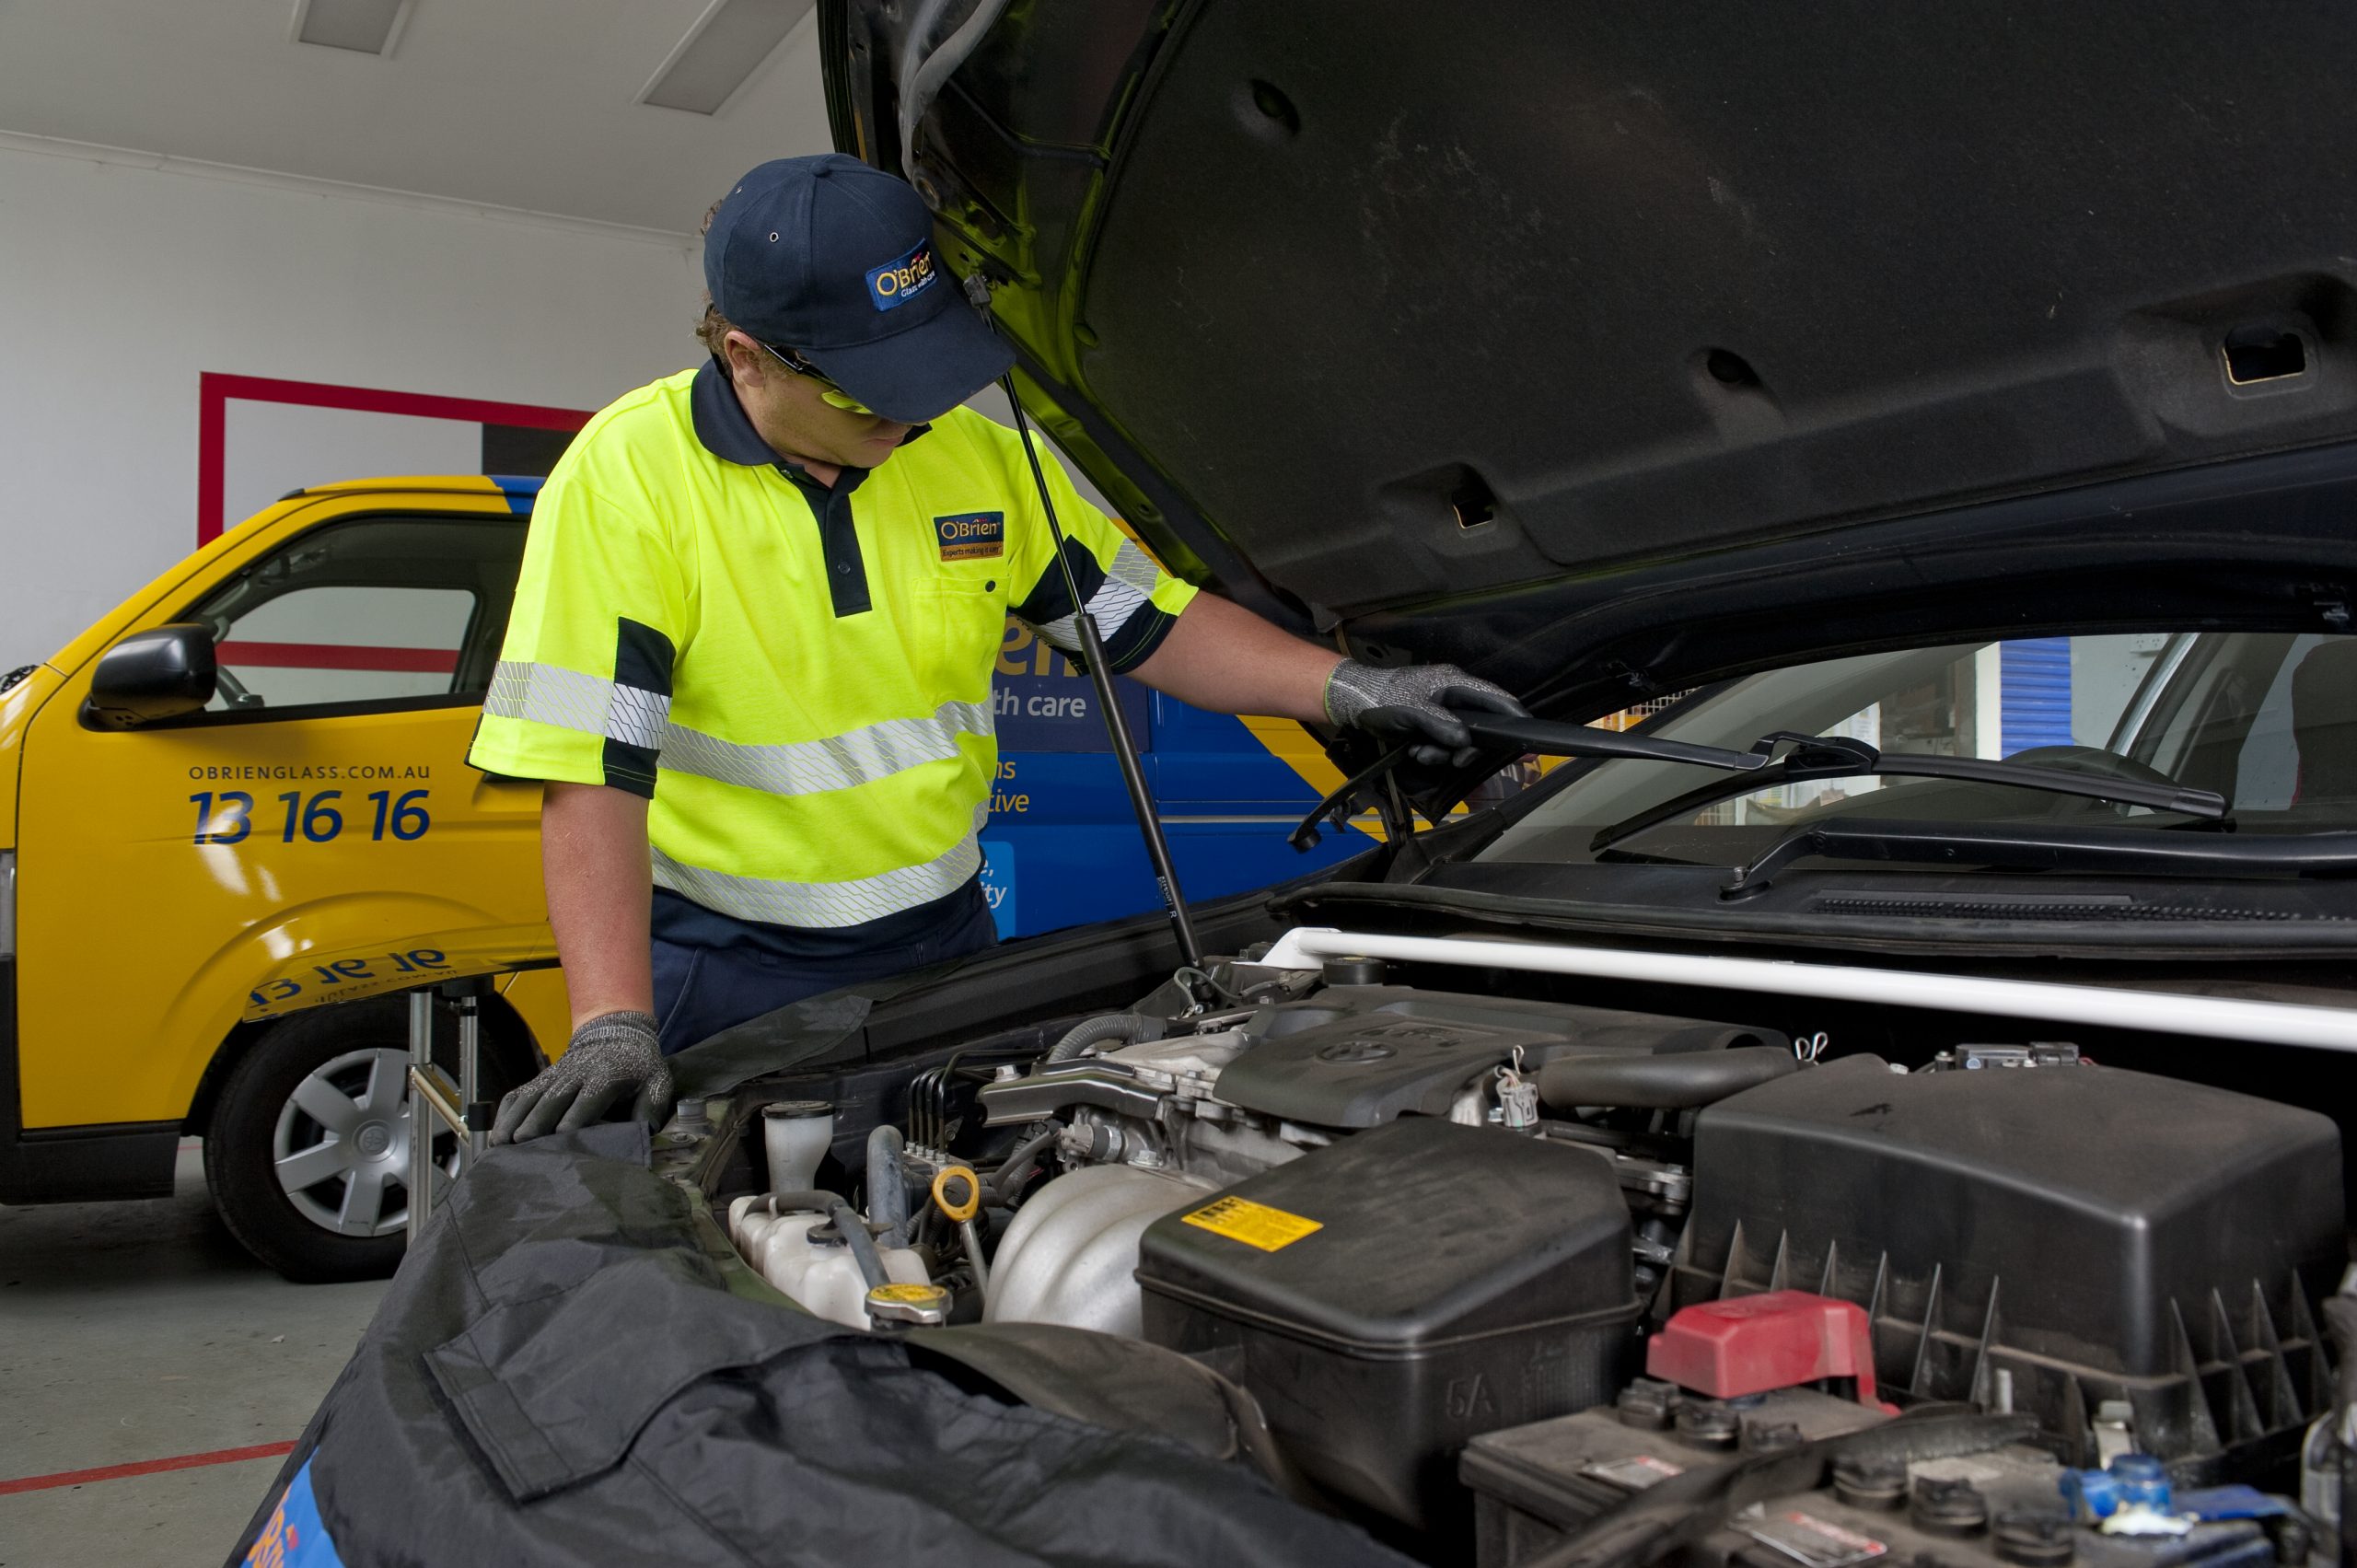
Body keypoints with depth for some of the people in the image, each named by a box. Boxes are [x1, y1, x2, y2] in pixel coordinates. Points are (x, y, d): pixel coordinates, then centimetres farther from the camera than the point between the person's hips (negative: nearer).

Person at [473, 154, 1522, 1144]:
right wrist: (612, 1027, -31)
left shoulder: (979, 457, -3)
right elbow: (593, 771, -22)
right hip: (727, 962, -4)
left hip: (944, 931, 5)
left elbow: (1143, 618, 3)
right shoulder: (626, 474, -17)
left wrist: (1349, 688, -9)